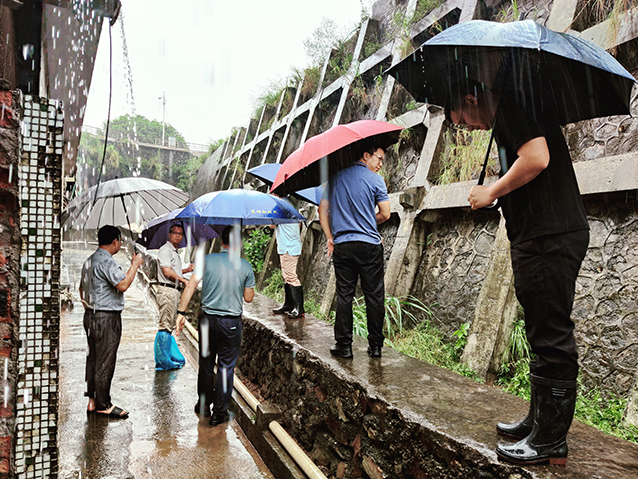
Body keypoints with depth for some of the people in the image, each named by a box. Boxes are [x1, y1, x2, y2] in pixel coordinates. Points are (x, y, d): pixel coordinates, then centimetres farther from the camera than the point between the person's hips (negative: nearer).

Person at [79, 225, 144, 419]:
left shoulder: (89, 260, 15)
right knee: (105, 362, -2)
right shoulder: (106, 261, -17)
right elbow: (122, 285, -25)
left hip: (91, 316, 10)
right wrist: (135, 265, -14)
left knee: (93, 359, 14)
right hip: (107, 318, -10)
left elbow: (82, 289, 21)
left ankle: (92, 401, 22)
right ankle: (103, 405, 6)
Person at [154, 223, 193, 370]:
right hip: (166, 290, -10)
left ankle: (171, 357, 20)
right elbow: (167, 272, -18)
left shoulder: (175, 252, 22)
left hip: (175, 291, 10)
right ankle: (163, 360, -3)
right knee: (165, 325, -8)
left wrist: (186, 270, 16)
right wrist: (184, 280, -15)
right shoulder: (165, 250, -8)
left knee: (170, 325, 13)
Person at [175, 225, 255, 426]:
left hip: (208, 319, 2)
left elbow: (190, 286, -9)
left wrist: (181, 312, -4)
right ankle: (219, 413, 16)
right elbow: (248, 298, 2)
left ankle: (203, 405, 33)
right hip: (231, 323, -1)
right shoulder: (245, 266, -5)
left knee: (206, 363, 17)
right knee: (226, 366, 9)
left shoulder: (208, 260, -4)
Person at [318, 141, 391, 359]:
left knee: (344, 296, 7)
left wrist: (330, 238, 13)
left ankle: (343, 345, 10)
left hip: (342, 245, 3)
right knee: (374, 296, 6)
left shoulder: (336, 177, 12)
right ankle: (375, 345, 12)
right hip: (370, 245, -3)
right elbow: (385, 214, -1)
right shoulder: (375, 180, 0)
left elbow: (323, 209, 10)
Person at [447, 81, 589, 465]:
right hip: (542, 236, 11)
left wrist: (492, 192, -9)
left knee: (551, 337, -5)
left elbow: (536, 158, -20)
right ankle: (539, 421, 27)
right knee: (545, 335, 15)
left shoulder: (512, 104, -6)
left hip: (550, 236, -11)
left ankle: (551, 441, 5)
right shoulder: (512, 116, 24)